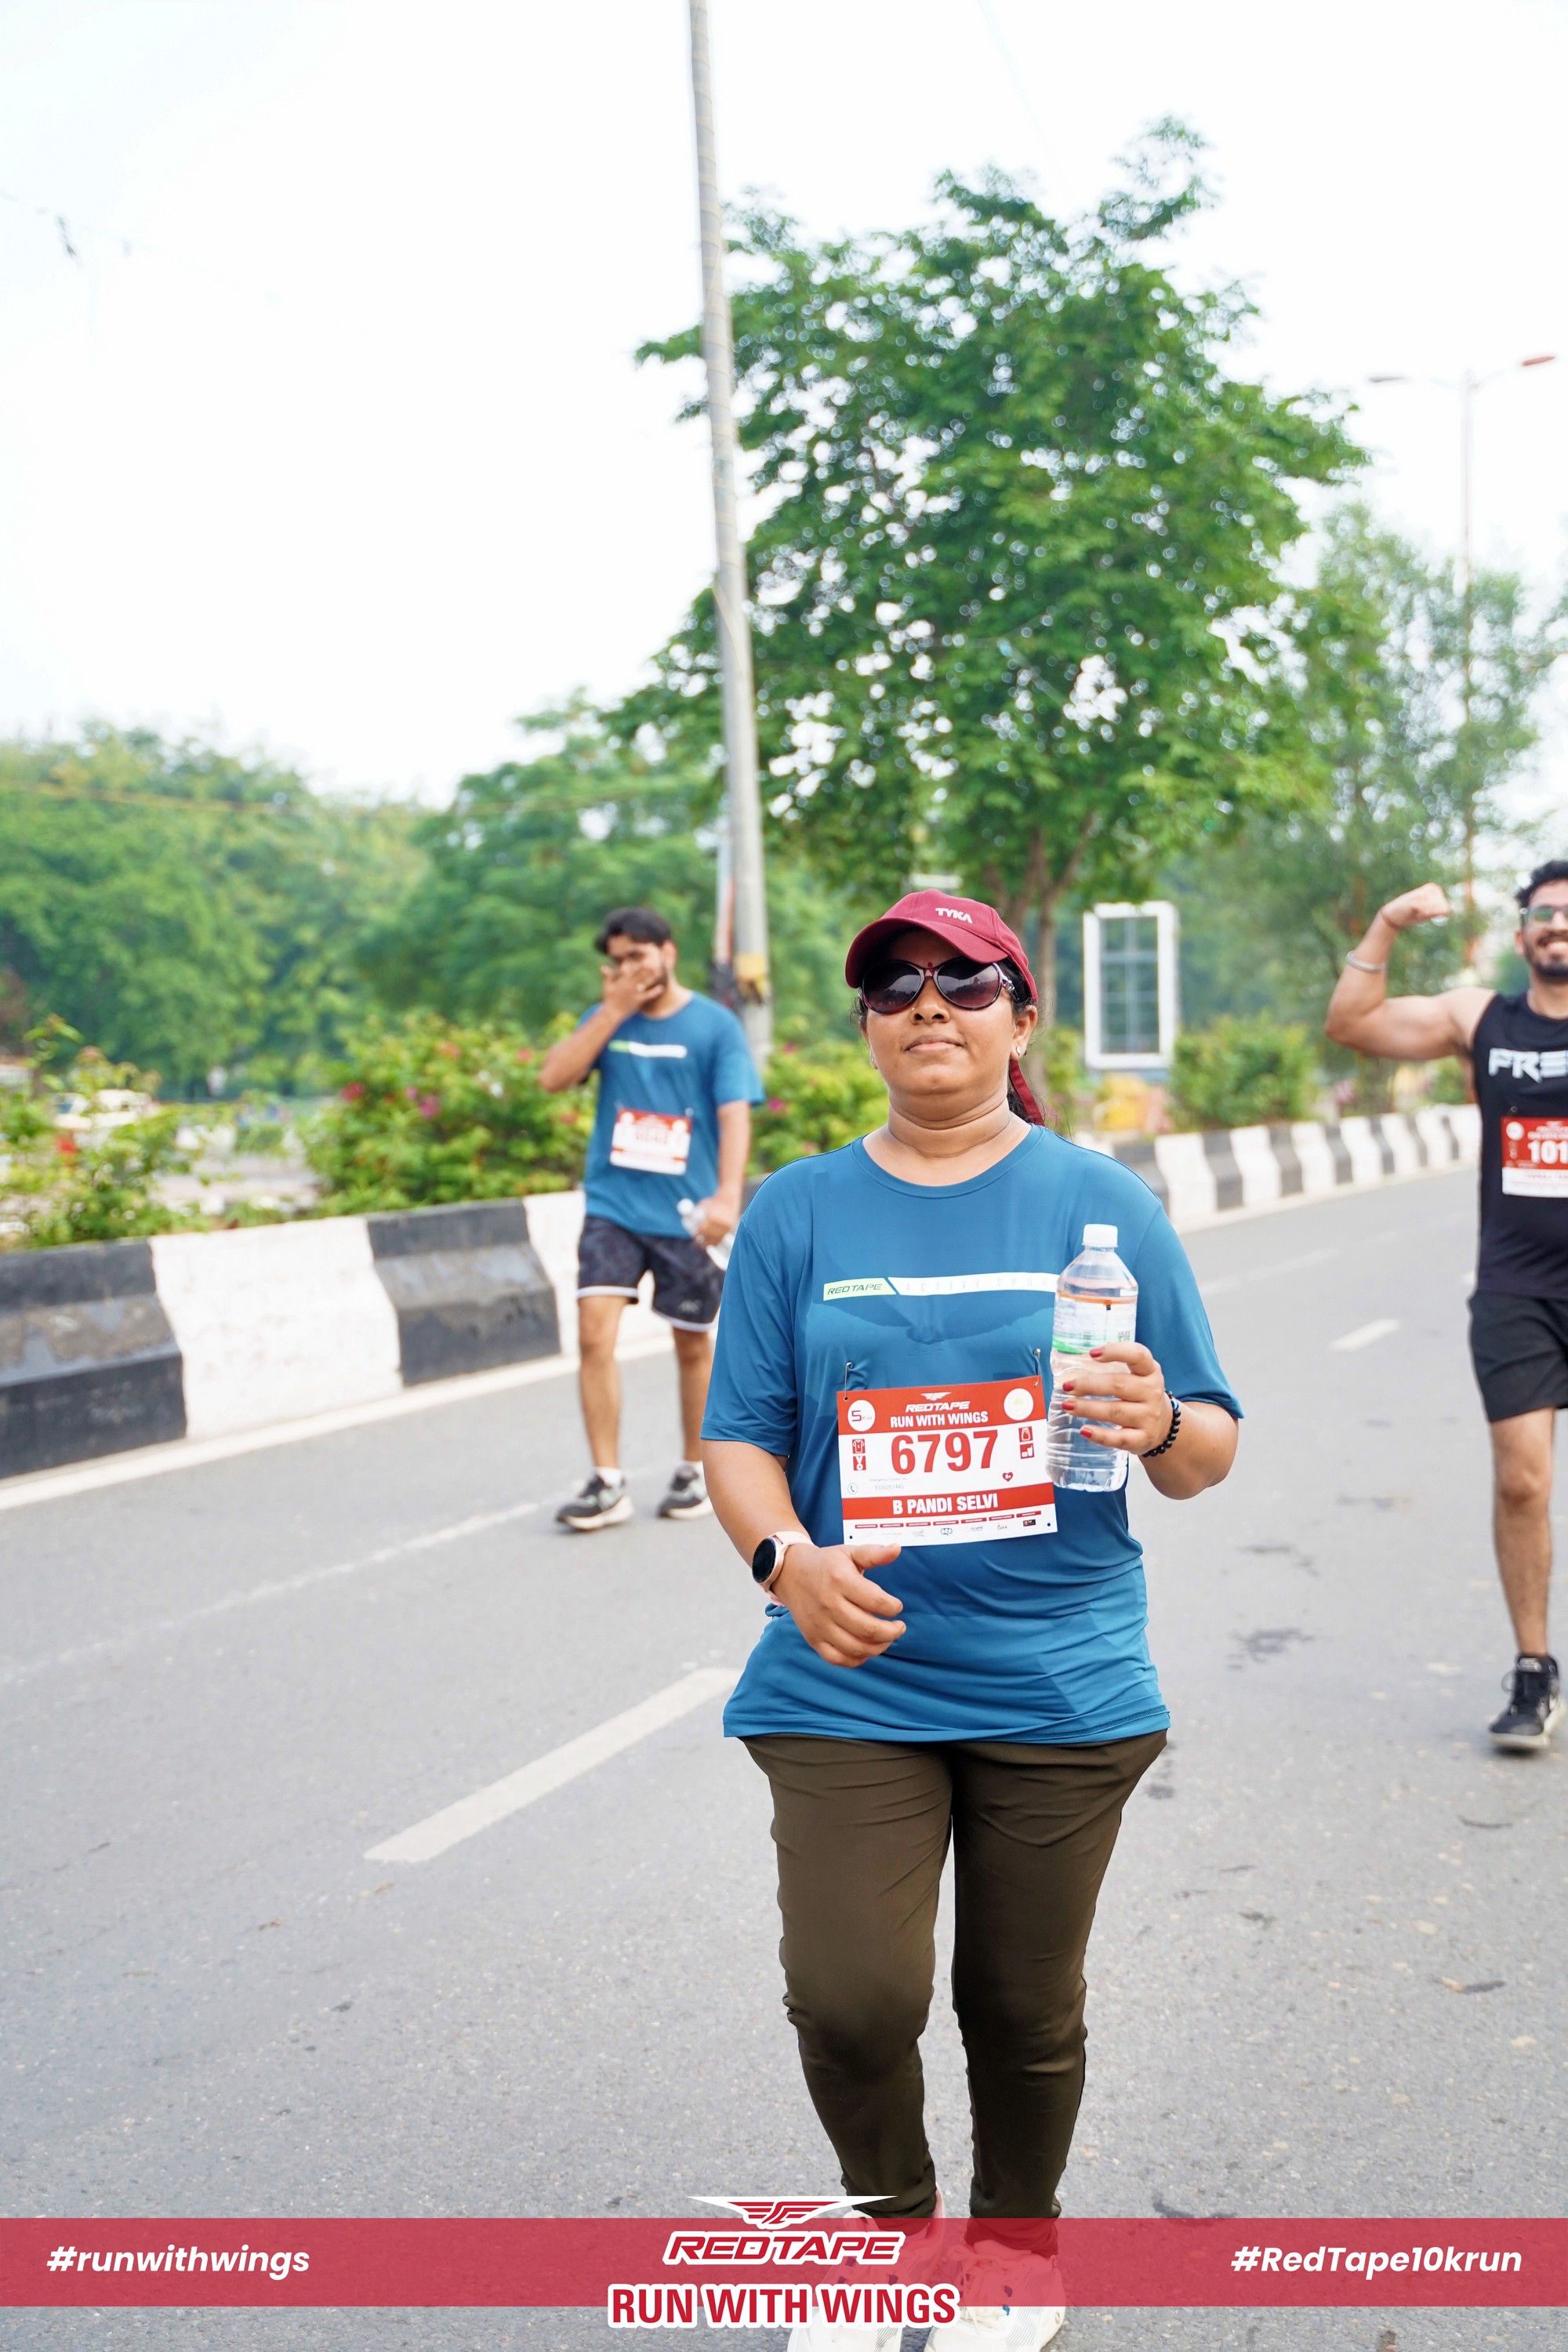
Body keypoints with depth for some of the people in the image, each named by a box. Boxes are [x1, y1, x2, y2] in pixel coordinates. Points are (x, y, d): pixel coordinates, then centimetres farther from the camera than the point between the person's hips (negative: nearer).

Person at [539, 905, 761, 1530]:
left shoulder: (715, 1025, -3)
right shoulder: (606, 1018, 8)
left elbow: (735, 1115, -10)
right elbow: (553, 1078, -5)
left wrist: (727, 1195, -23)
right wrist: (614, 1011, -10)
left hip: (686, 1213, -2)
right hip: (613, 1206, 2)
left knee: (694, 1343, 8)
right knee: (595, 1331, -12)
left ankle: (692, 1473, 26)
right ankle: (607, 1482, -5)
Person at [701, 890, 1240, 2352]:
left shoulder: (1101, 1204, 1)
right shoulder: (796, 1214, 3)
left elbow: (1210, 1453, 3)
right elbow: (740, 1437, 4)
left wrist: (1161, 1427, -20)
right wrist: (787, 1558, -16)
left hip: (1058, 1685, 0)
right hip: (849, 1679, 0)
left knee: (1025, 2009, 11)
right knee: (851, 2000, -9)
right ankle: (890, 2224, 24)